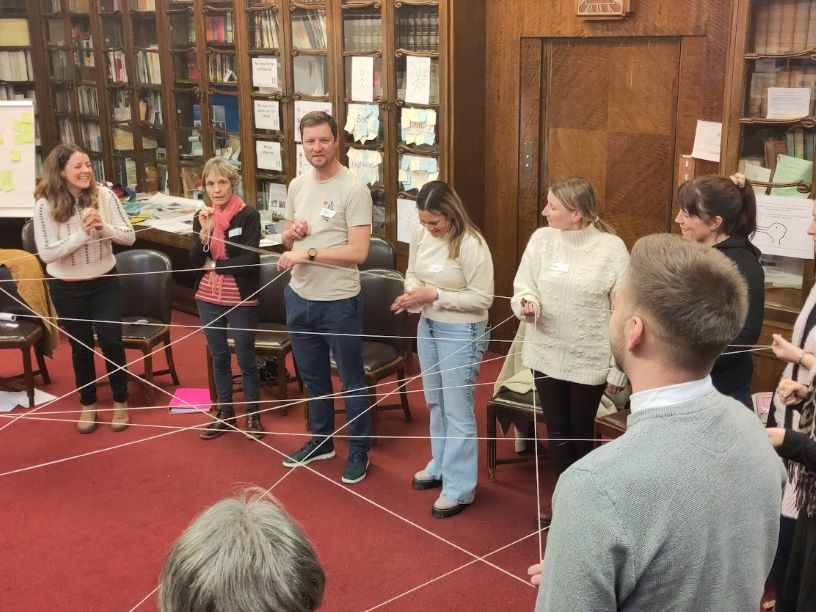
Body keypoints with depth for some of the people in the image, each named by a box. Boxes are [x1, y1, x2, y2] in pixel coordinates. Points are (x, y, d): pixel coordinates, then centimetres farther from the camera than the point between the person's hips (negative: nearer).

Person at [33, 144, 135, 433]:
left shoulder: (104, 195, -10)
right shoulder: (46, 205, -14)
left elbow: (129, 236, -8)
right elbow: (46, 253, -19)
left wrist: (103, 227, -26)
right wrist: (82, 233, -27)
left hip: (104, 282, 1)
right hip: (67, 288, -1)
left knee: (112, 342, 6)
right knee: (81, 347, 13)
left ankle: (120, 402, 26)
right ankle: (88, 404, 32)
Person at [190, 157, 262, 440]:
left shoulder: (248, 215, -12)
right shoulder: (202, 216, 1)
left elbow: (249, 260, -19)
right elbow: (195, 262, -5)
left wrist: (214, 265, -9)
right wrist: (205, 232, -20)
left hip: (241, 300, -4)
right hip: (208, 299, 5)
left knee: (246, 359, 6)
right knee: (219, 358, 16)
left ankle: (253, 415, 23)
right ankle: (225, 413, 30)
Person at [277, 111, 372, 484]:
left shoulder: (354, 190, -16)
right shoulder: (296, 186, 6)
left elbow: (358, 252, -22)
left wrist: (307, 252, -23)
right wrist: (290, 234, -7)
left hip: (339, 301, -7)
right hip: (299, 297, 7)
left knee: (351, 380, 9)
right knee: (312, 376, 21)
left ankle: (358, 450, 24)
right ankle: (321, 440, 40)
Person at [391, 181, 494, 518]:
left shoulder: (471, 244, -23)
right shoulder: (420, 234, -2)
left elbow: (482, 298, -20)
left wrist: (435, 296, -25)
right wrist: (412, 293, -12)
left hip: (462, 332, -7)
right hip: (428, 326, 8)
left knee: (457, 409, 1)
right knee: (435, 402, 21)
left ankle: (459, 487, 12)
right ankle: (440, 465, 40)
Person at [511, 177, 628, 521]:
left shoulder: (611, 248, -14)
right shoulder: (541, 239, -5)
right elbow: (523, 286, 2)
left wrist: (619, 367, -7)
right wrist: (527, 303, -22)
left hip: (589, 360, -3)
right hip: (547, 355, 3)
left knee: (581, 434, 13)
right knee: (557, 432, 15)